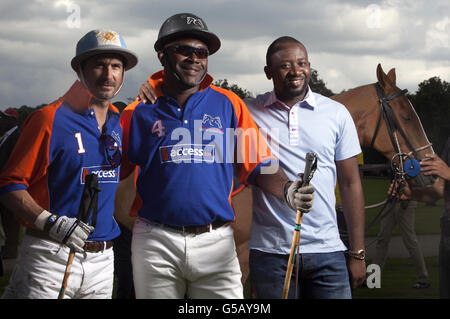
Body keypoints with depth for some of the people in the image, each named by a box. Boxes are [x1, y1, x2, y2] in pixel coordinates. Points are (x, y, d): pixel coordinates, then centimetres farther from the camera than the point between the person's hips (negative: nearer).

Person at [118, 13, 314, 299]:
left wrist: (286, 190, -14)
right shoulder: (140, 110, 5)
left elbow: (258, 166, 5)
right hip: (156, 243, 0)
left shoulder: (228, 104, 7)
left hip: (216, 242, 0)